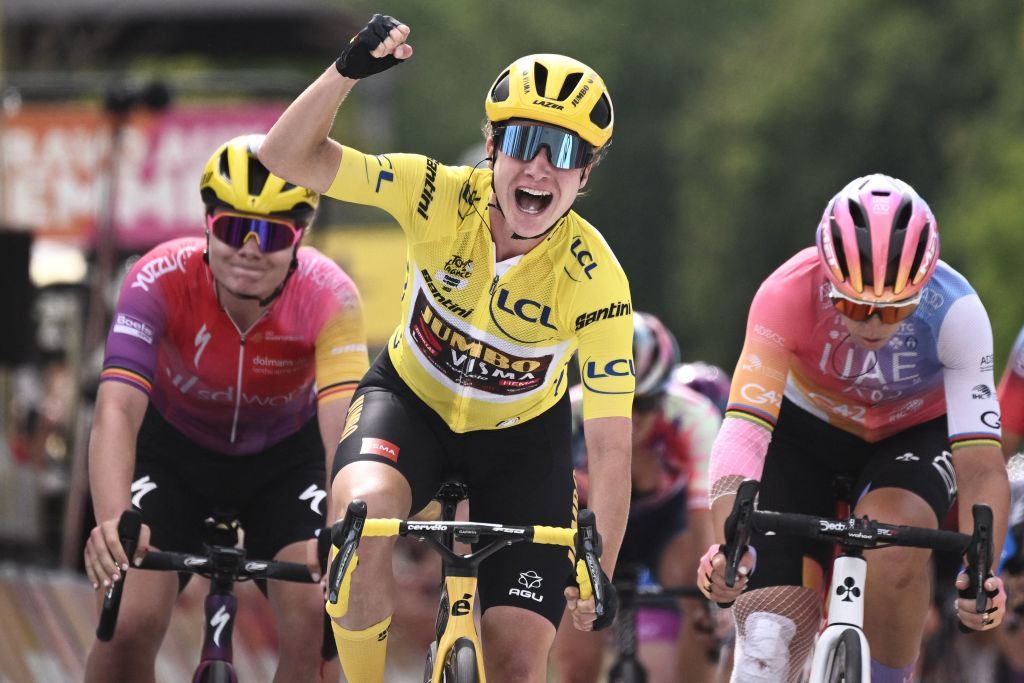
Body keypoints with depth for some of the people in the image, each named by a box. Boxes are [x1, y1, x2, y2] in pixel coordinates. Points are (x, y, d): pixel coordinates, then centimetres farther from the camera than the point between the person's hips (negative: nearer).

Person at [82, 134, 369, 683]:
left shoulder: (329, 297, -31)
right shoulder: (161, 281, -32)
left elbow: (344, 426, -43)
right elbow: (117, 410, -42)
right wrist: (112, 522, -60)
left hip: (285, 455, 0)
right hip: (175, 448, 0)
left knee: (318, 623, -19)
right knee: (130, 623, -17)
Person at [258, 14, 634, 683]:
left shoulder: (595, 279, -27)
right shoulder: (443, 196, -24)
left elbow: (610, 444, -22)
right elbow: (288, 157, -28)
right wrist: (349, 70, -45)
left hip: (522, 435, 0)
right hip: (412, 401, 0)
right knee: (362, 511, -36)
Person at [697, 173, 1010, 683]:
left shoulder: (955, 312, -32)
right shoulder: (788, 294, -33)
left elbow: (981, 464, -34)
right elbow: (744, 427, -41)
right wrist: (728, 544, -57)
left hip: (914, 433, 0)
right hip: (809, 429, 0)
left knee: (893, 548, -33)